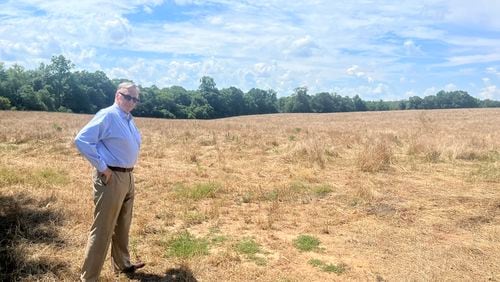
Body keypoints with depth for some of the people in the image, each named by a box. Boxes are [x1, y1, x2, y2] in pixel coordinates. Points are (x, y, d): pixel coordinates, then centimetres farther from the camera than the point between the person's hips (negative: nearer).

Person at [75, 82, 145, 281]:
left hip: (128, 176, 9)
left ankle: (122, 264, 39)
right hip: (111, 178, -9)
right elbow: (81, 140, -22)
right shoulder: (107, 115, -14)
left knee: (123, 225, 21)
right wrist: (101, 166, -20)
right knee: (103, 229, -3)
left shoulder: (129, 119, 12)